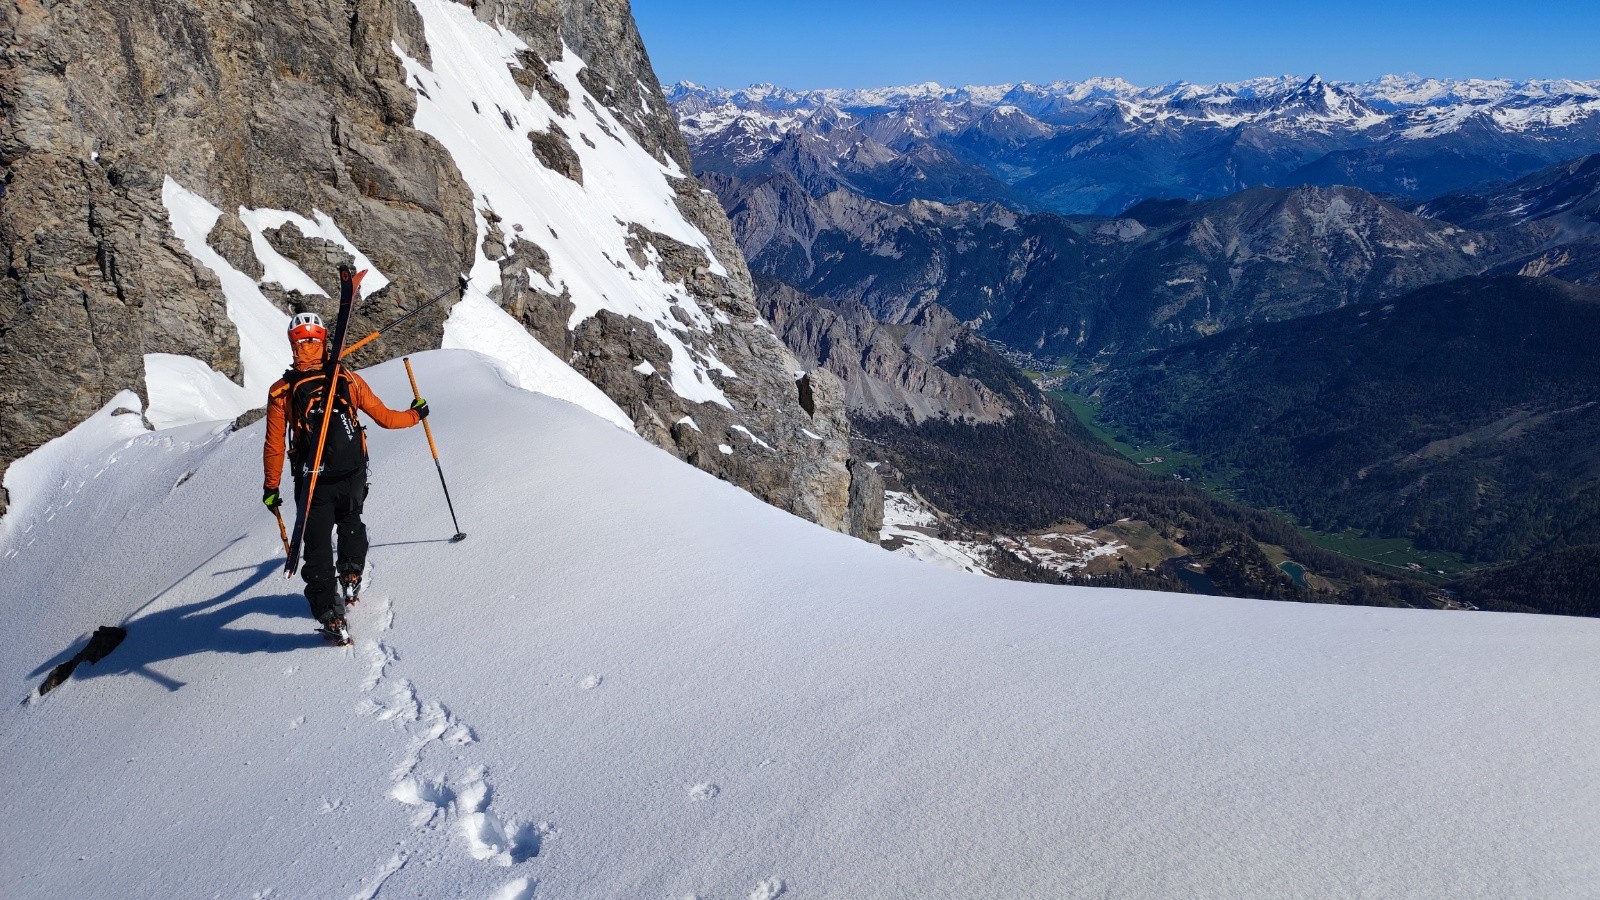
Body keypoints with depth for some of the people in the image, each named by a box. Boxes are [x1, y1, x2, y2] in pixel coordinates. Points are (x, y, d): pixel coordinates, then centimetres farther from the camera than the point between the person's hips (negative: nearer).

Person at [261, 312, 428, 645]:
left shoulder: (281, 391, -9)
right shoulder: (348, 380, -8)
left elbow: (274, 446, -6)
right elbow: (385, 418, -1)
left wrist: (271, 488, 5)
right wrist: (416, 414, 19)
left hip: (311, 482, -1)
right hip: (352, 476, 2)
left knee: (317, 545, 7)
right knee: (351, 523, 32)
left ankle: (332, 619, 2)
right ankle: (351, 580, 39)